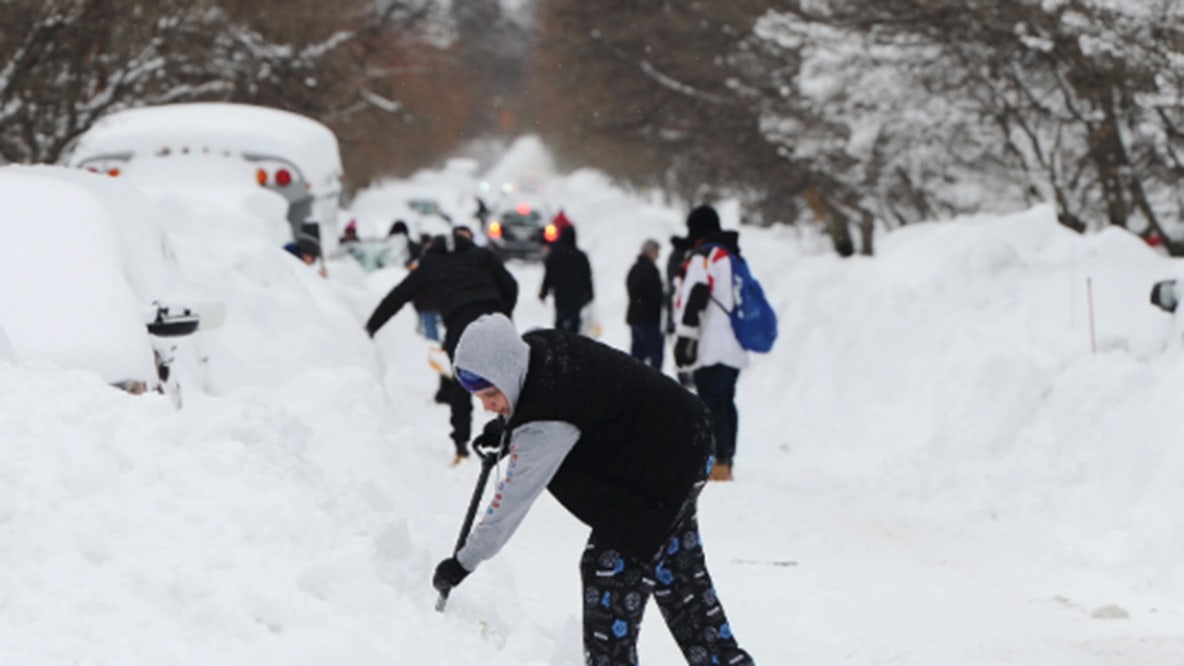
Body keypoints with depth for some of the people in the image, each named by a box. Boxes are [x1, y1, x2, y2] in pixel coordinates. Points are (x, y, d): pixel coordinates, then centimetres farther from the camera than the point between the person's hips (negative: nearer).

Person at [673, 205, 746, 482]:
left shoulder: (703, 257, -9)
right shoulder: (732, 256, 21)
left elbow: (694, 298, -19)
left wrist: (685, 337, -19)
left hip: (711, 350, -9)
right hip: (734, 349, 9)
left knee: (712, 404, -11)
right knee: (725, 403, 14)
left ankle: (718, 464, -17)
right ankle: (726, 463, 18)